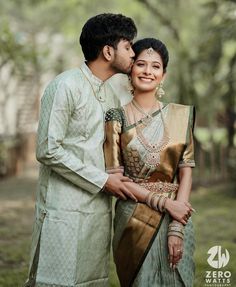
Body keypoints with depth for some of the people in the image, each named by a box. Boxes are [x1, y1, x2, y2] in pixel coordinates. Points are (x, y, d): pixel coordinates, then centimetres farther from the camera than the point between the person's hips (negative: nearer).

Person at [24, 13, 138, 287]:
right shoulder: (66, 86, -11)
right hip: (64, 210, -7)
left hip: (99, 209, 8)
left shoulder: (111, 94, 14)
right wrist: (103, 180, -13)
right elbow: (48, 150, -16)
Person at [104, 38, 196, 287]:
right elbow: (114, 177, -6)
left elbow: (186, 172, 0)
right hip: (135, 219, -2)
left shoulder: (180, 116, 3)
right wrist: (163, 202, -14)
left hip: (176, 217, 2)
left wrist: (176, 227, -10)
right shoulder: (117, 117, -3)